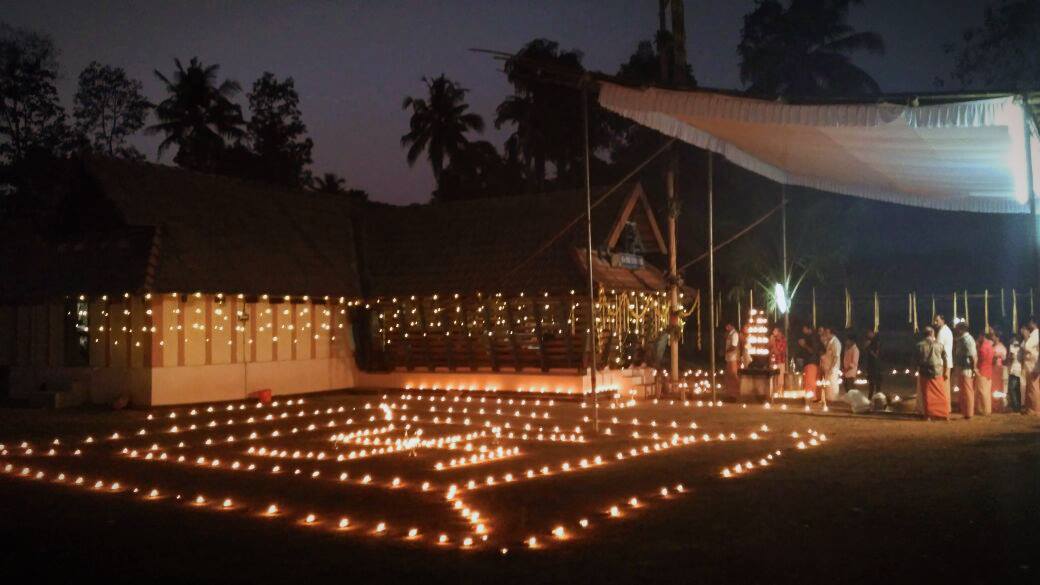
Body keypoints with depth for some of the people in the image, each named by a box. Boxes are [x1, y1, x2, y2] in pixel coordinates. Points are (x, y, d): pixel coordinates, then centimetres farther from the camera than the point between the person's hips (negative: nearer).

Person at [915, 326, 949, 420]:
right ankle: (944, 415, 10)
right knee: (940, 395, 9)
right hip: (937, 373, 1)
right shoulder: (939, 344, 0)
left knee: (927, 395, 6)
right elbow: (945, 359, 3)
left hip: (925, 373, -1)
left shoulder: (920, 345, -4)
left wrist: (918, 370, 16)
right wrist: (945, 372, 13)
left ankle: (928, 415, 6)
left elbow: (917, 360, 0)